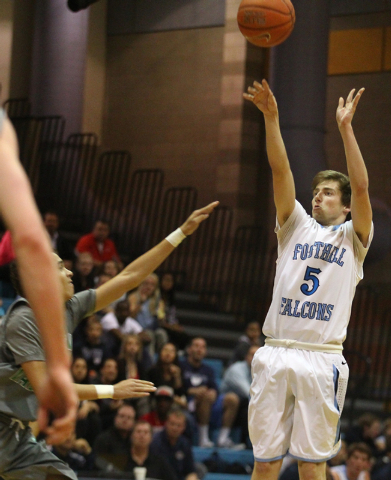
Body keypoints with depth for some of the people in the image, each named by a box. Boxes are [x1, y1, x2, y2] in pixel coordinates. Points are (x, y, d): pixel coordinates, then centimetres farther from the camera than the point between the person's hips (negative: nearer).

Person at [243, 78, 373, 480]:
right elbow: (280, 170, 5)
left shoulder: (352, 237, 9)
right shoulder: (296, 226, 16)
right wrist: (271, 118, -5)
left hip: (321, 359, -2)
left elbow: (361, 186, -6)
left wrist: (345, 127, -10)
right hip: (276, 353, 2)